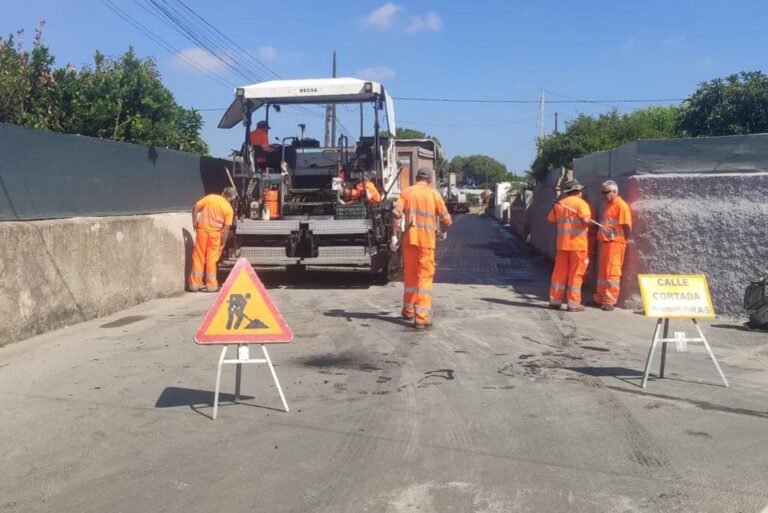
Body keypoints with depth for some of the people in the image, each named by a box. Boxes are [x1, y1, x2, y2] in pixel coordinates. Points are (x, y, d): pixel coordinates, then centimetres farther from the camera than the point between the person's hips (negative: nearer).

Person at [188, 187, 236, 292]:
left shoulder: (210, 197, 4)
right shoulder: (229, 209, -3)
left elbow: (195, 207, 0)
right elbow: (226, 228, -6)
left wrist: (194, 221, 7)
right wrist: (223, 243, 0)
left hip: (202, 229, 2)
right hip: (215, 232, -1)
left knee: (198, 256, 7)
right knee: (212, 259, 7)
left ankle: (195, 284, 9)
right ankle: (211, 285, 9)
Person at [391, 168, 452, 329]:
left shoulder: (407, 192, 8)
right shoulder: (433, 193, 4)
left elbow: (396, 213, -7)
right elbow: (446, 220, 1)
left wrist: (394, 236, -4)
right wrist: (443, 231, 22)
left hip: (410, 238, 3)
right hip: (427, 239, -2)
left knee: (409, 275, 16)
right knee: (425, 277, -1)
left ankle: (408, 312, 29)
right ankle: (422, 318, -7)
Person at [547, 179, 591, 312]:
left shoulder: (559, 204, 10)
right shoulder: (581, 203, -7)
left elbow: (551, 220, 13)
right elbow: (585, 220, -21)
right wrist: (589, 222, 1)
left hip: (562, 243, 5)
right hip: (578, 243, -5)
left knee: (559, 272, 10)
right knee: (575, 274, 1)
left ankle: (555, 300, 14)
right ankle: (573, 304, 3)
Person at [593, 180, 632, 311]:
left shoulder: (621, 205, -11)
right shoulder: (608, 205, 19)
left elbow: (628, 225, -15)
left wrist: (623, 240, -5)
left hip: (615, 242, -9)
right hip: (605, 242, 9)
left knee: (612, 271, -8)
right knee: (602, 271, 13)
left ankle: (610, 300, -5)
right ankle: (601, 297, 22)